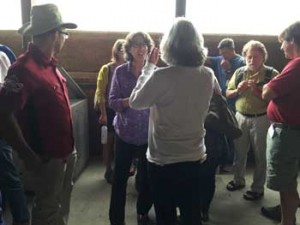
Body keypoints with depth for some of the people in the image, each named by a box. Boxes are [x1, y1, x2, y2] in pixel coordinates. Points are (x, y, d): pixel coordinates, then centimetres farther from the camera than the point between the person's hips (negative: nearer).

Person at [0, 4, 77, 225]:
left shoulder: (49, 63, 6)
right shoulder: (25, 68, -24)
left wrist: (69, 145, 10)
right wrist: (29, 156, -22)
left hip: (65, 151, 8)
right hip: (47, 157, -8)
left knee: (62, 203, 25)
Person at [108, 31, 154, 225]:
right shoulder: (120, 71, -3)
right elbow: (113, 102, -8)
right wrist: (131, 100, -23)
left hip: (149, 133, 1)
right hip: (125, 133, 0)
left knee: (147, 176, 13)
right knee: (120, 177, 6)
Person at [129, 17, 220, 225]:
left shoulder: (161, 77, -21)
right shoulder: (208, 75, -6)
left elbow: (135, 102, -5)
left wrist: (149, 67, 0)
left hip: (163, 161, -4)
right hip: (195, 158, 4)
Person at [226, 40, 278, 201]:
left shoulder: (271, 74, -8)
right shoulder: (239, 72, 5)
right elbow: (228, 94, 9)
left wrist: (258, 91, -23)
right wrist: (238, 90, -10)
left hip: (261, 119, -4)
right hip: (240, 117, 4)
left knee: (260, 155, 8)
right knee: (239, 152, 17)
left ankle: (258, 188, 23)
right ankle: (238, 180, 37)